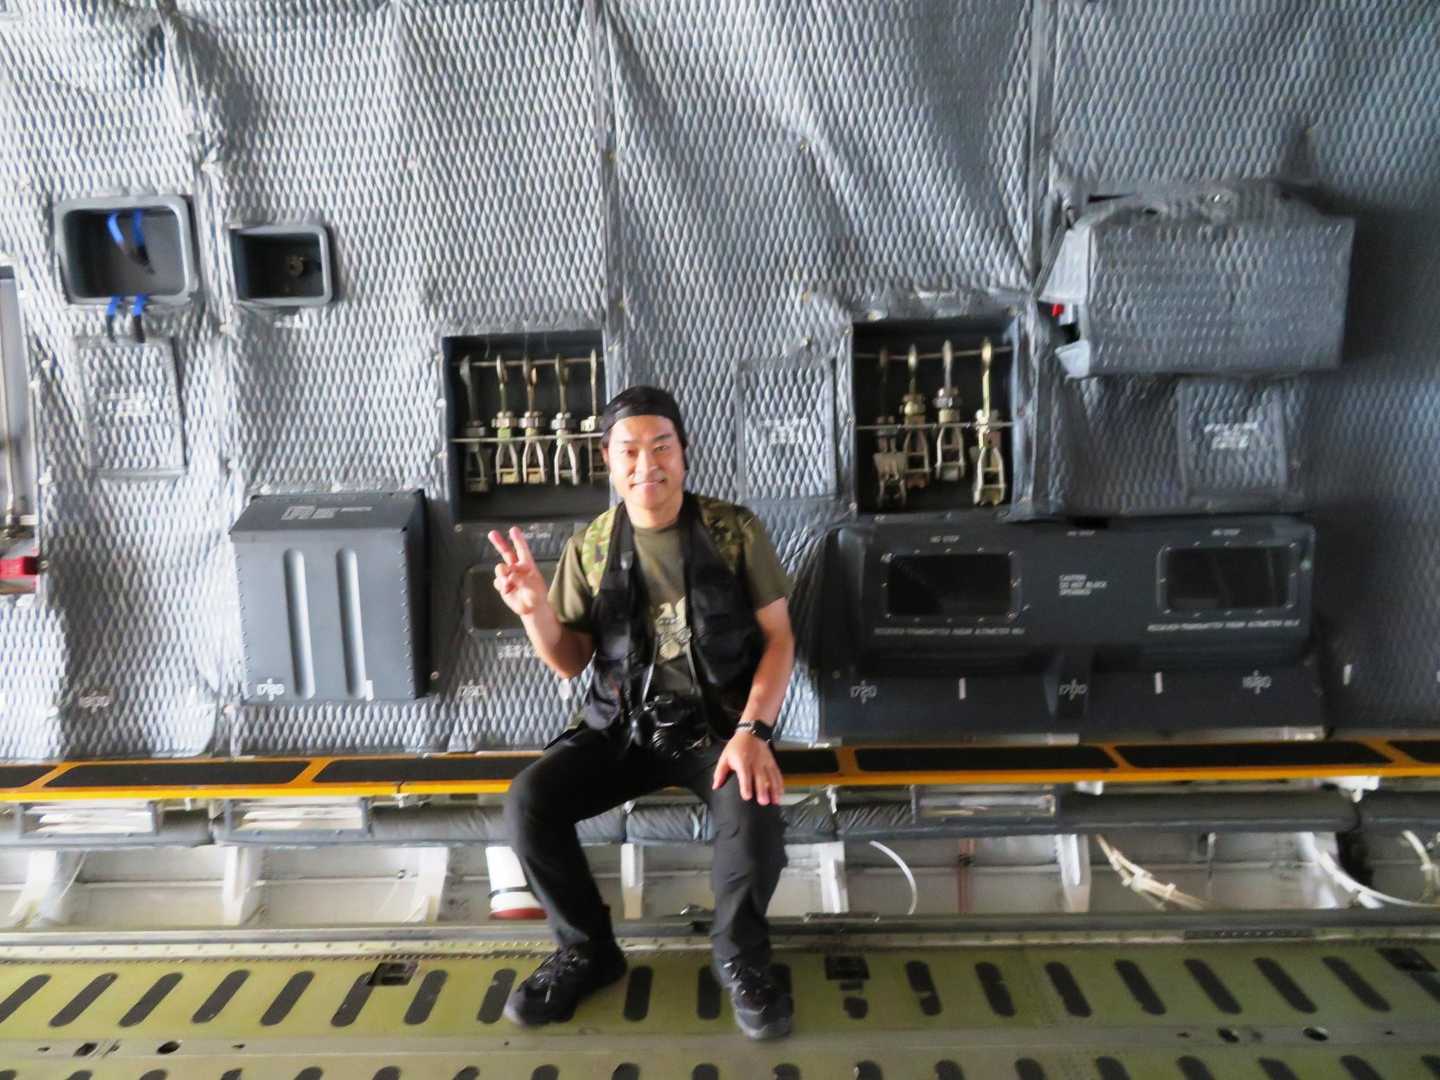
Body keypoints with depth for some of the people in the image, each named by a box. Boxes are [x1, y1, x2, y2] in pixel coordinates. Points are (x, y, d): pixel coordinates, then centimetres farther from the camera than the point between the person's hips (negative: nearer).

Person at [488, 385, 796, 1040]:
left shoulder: (736, 531, -5)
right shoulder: (590, 547, 0)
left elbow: (778, 638, -4)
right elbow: (569, 664, 3)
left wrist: (752, 730, -19)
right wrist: (535, 610, -19)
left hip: (717, 724, -2)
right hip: (622, 727, 3)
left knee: (755, 811, -32)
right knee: (527, 802, -20)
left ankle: (739, 957, -1)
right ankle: (588, 950, 6)